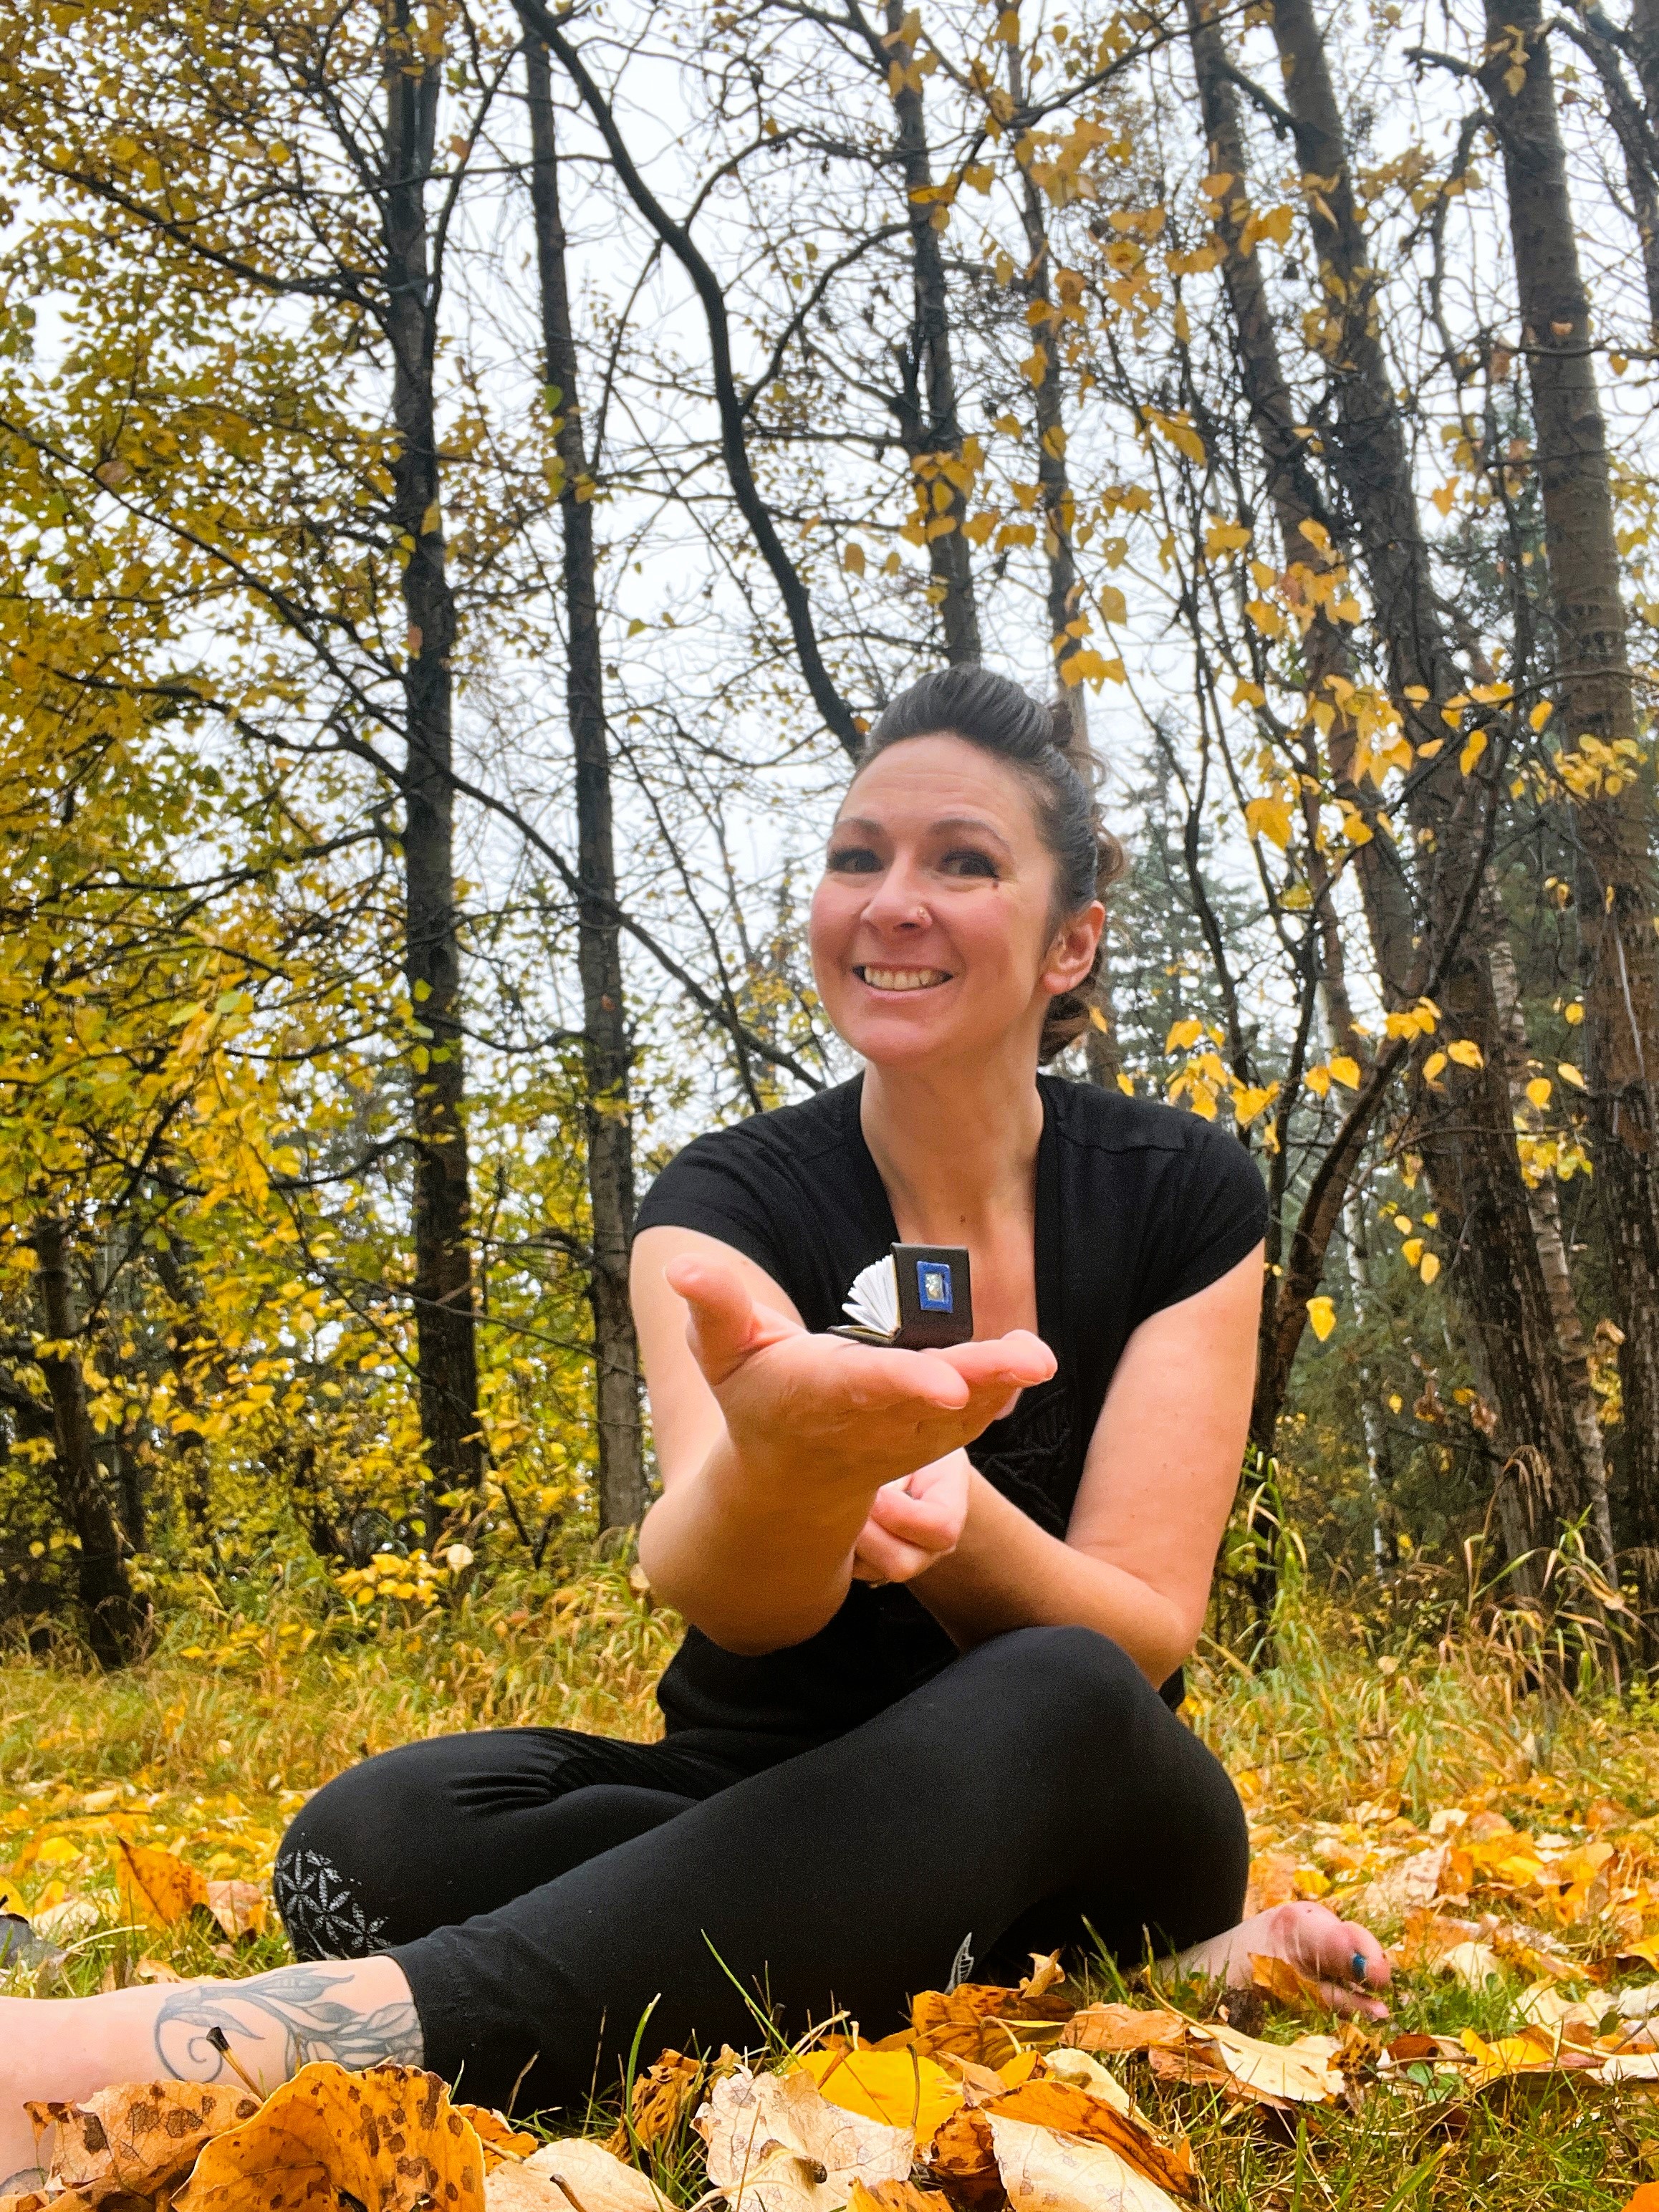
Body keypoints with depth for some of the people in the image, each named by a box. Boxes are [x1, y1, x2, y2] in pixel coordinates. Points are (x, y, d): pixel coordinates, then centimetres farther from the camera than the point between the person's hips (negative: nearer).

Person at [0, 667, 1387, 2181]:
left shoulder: (1183, 1199, -5)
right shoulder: (732, 1200, -7)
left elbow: (1144, 1633, -12)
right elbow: (725, 1596, -27)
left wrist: (954, 1517, -35)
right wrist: (783, 1463, -53)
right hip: (767, 1816, 1)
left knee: (1058, 1704, -37)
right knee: (383, 1839, -29)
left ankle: (252, 2045, -43)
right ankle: (1128, 1973, -25)